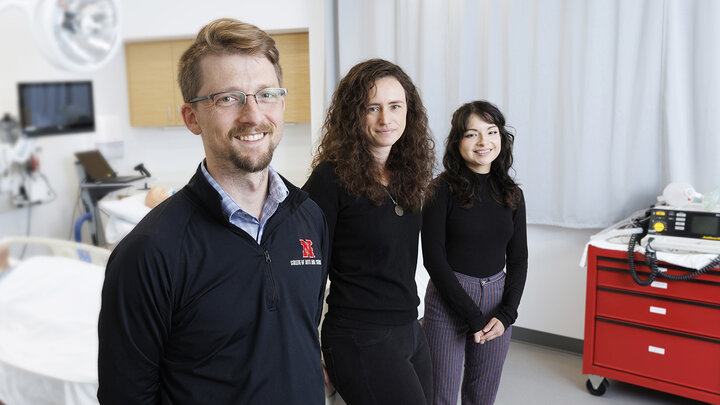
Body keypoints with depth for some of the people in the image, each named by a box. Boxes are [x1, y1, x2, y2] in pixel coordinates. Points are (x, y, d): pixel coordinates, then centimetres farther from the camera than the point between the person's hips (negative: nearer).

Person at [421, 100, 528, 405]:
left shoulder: (512, 194, 5)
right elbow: (433, 258, -12)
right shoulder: (442, 190, -9)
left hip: (497, 299, 4)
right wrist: (473, 316, -13)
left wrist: (506, 314, -6)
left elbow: (518, 260, 7)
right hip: (447, 300, -4)